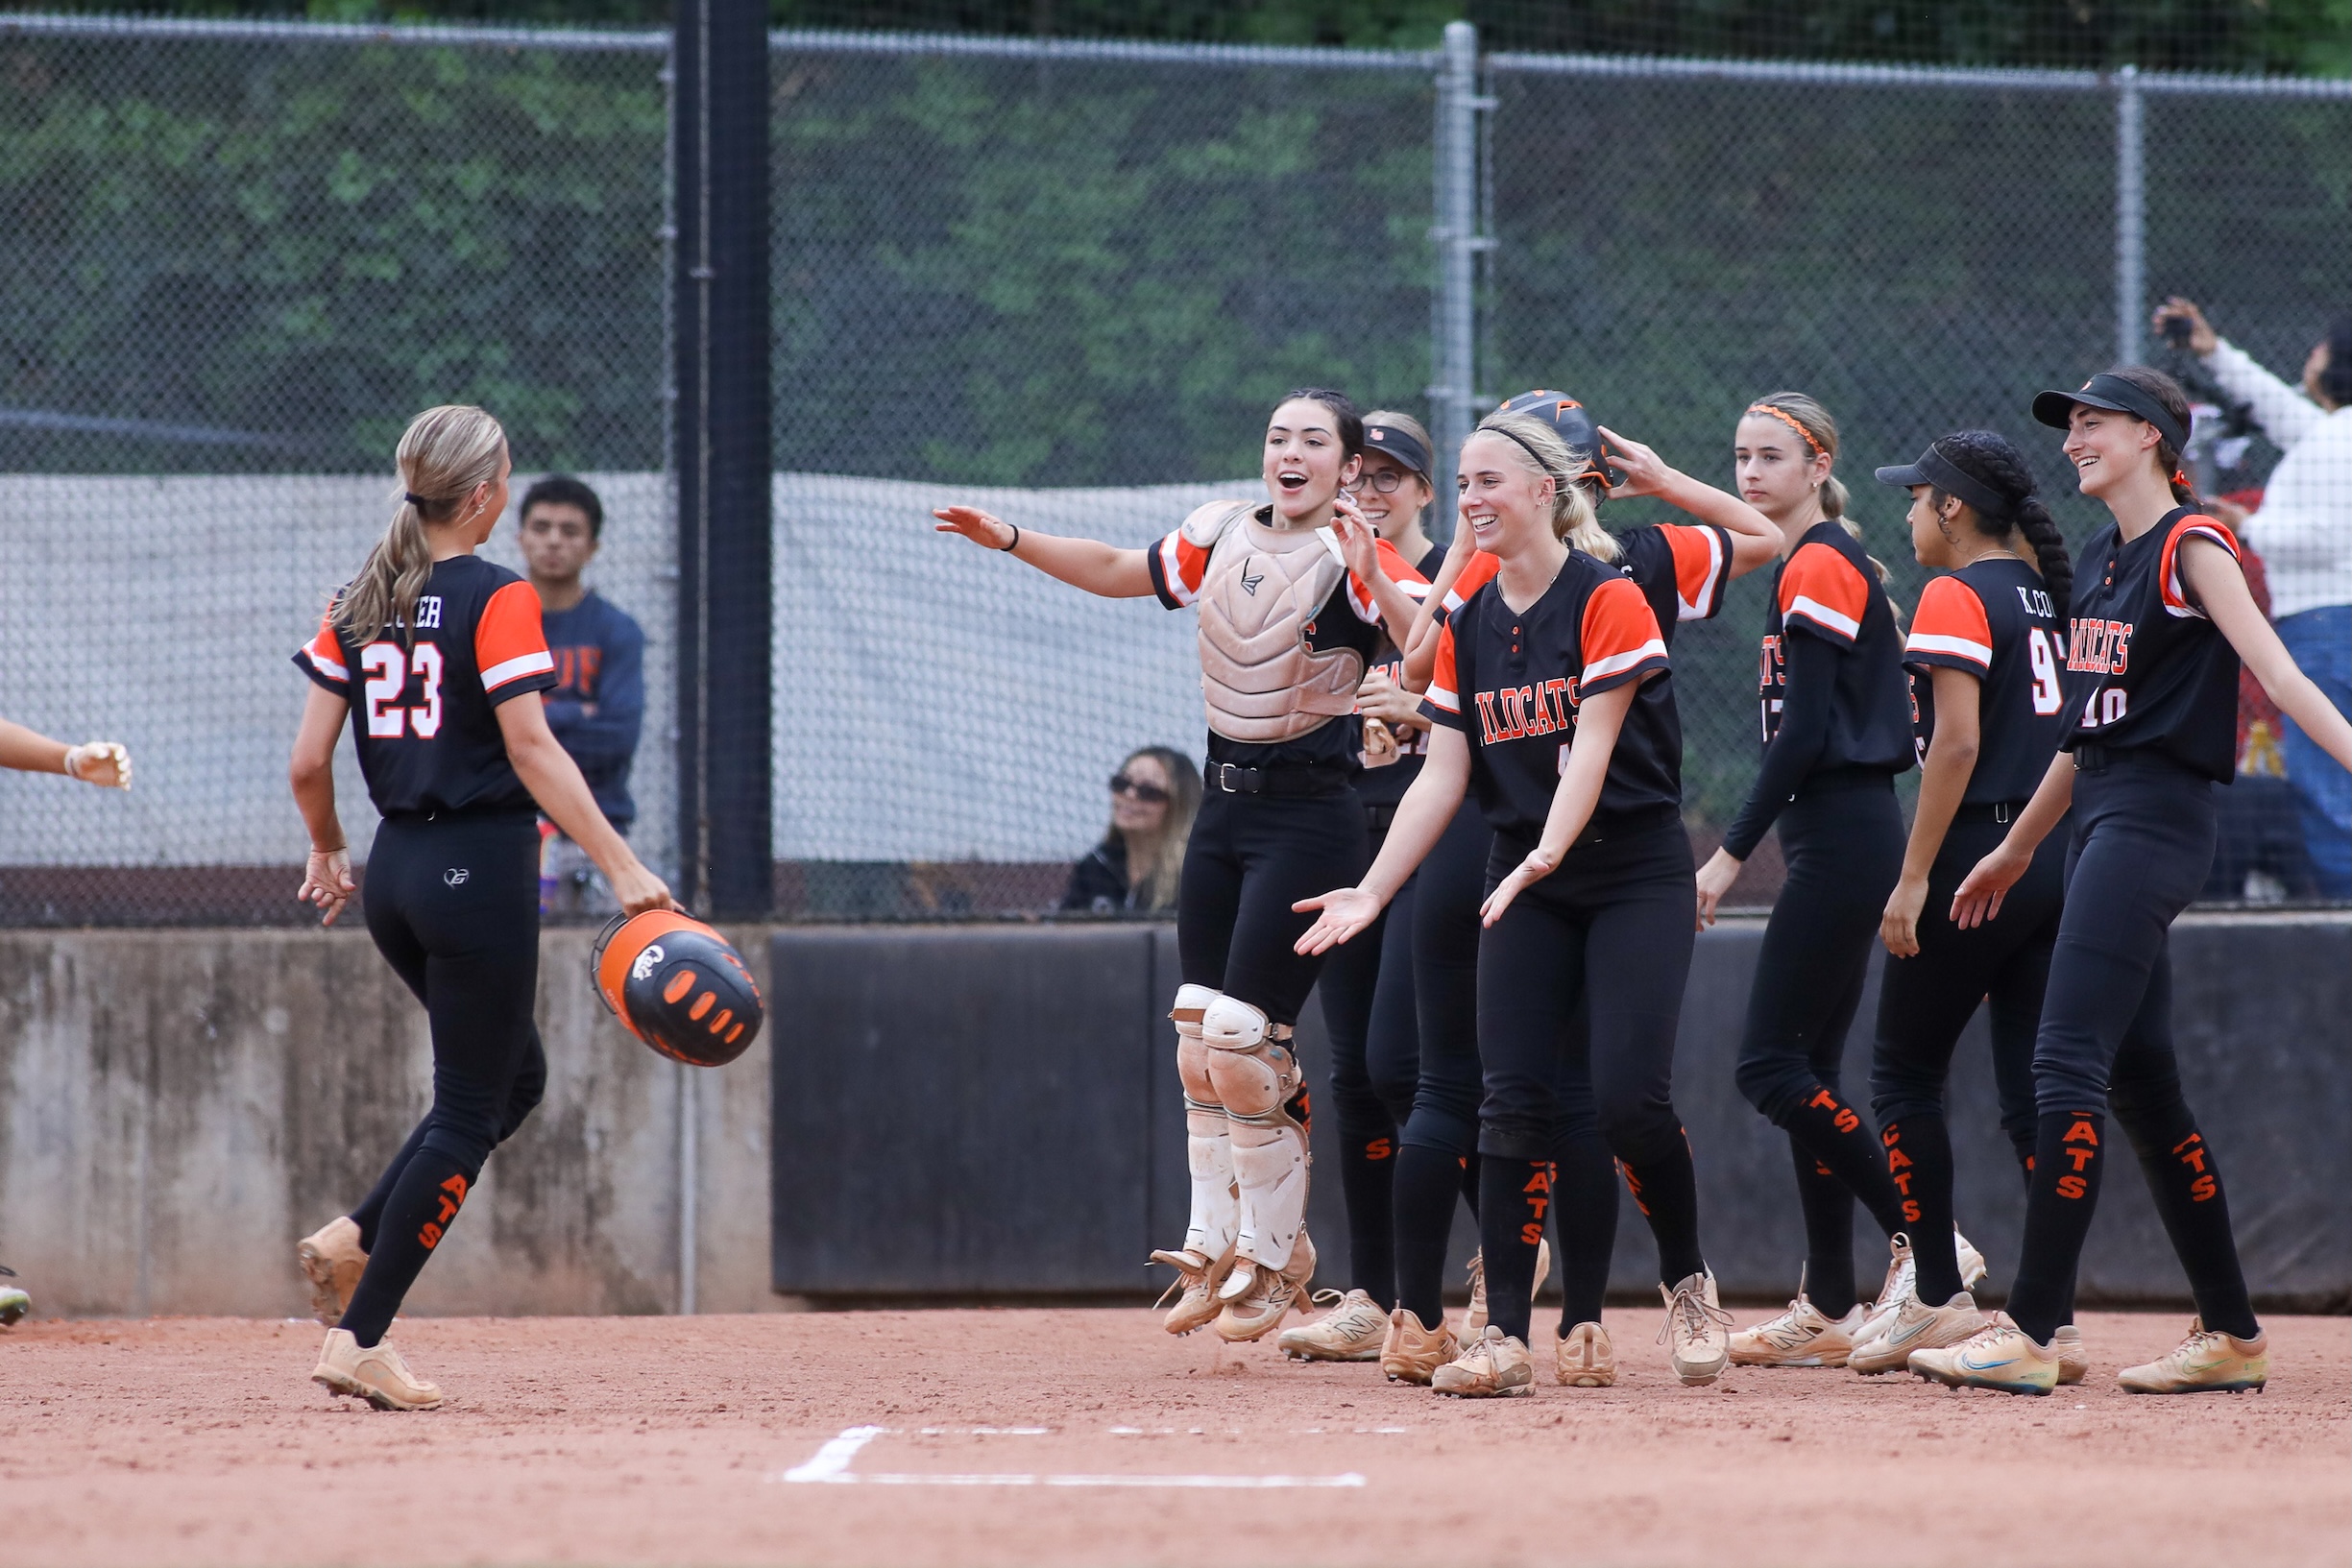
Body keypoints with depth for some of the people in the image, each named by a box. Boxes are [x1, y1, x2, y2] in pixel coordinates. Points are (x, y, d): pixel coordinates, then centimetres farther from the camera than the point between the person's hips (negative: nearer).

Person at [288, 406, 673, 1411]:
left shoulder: (361, 603, 7)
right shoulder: (497, 599, -11)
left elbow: (308, 761, 6)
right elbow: (531, 748, -19)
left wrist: (327, 852, 24)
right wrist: (622, 867, -22)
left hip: (394, 874, 7)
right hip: (480, 869, -7)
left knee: (513, 1076, 22)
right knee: (468, 1112, 0)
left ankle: (352, 1241, 8)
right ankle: (358, 1337, -6)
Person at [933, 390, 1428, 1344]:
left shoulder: (1357, 560, -11)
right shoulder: (1223, 535, 8)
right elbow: (1120, 572, 23)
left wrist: (1371, 574, -41)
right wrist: (1012, 540, 14)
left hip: (1309, 817, -7)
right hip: (1223, 805, 7)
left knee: (1242, 1049, -11)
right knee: (1197, 1049, 6)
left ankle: (1274, 1256, 6)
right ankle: (1213, 1250, 18)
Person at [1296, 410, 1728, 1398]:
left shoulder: (1607, 600, -9)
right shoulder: (1468, 629, 9)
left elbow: (1591, 750, -18)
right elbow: (1442, 777, 6)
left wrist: (1544, 858, -32)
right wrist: (1372, 891, -5)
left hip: (1635, 872, -5)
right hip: (1524, 883, 5)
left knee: (1628, 1094, -15)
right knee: (1513, 1097, -5)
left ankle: (1687, 1282, 10)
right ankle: (1505, 1337, -7)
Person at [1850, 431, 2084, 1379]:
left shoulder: (1956, 598, -9)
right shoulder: (2044, 595, 15)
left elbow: (1958, 742, -17)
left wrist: (1913, 880, -16)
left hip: (1977, 854, -8)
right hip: (2054, 859, 8)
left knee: (1903, 1072, 3)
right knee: (2033, 1086, 6)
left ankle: (1938, 1299, 1)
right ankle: (2055, 1317, 0)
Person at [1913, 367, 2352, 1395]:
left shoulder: (2192, 548, -7)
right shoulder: (2103, 558, 18)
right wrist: (2018, 849, 32)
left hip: (2157, 819, -9)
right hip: (2100, 822, 9)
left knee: (2069, 1065, -15)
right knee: (2140, 1080, 7)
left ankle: (2029, 1334, -18)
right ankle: (2231, 1336, 12)